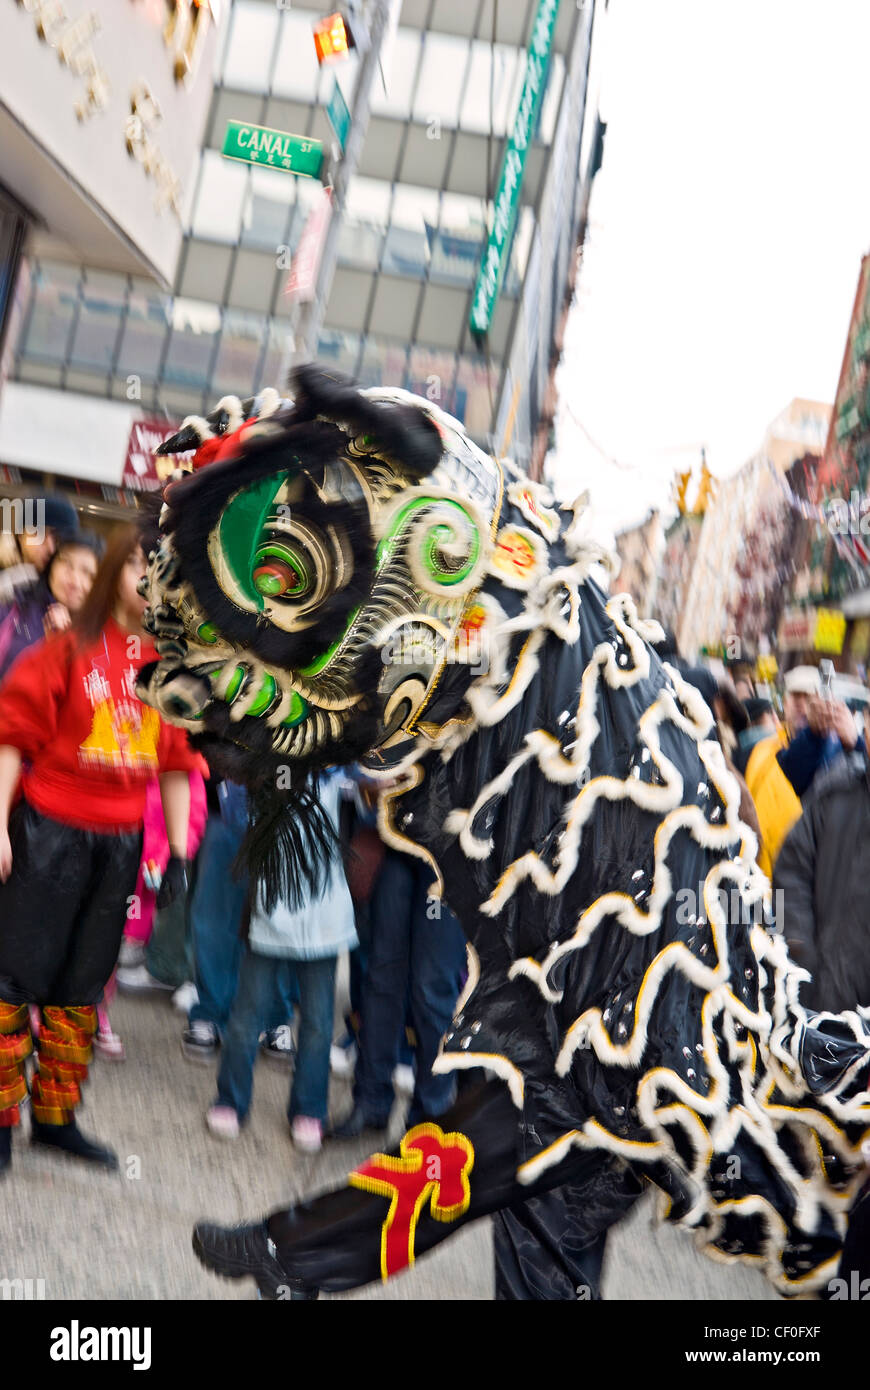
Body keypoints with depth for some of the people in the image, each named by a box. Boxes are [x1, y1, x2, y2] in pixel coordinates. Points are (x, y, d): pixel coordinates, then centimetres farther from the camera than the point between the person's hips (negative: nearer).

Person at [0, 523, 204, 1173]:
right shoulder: (69, 649, -7)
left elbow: (177, 763, 9)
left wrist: (178, 848, 8)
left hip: (120, 842, 4)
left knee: (83, 982, 13)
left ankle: (57, 1117, 25)